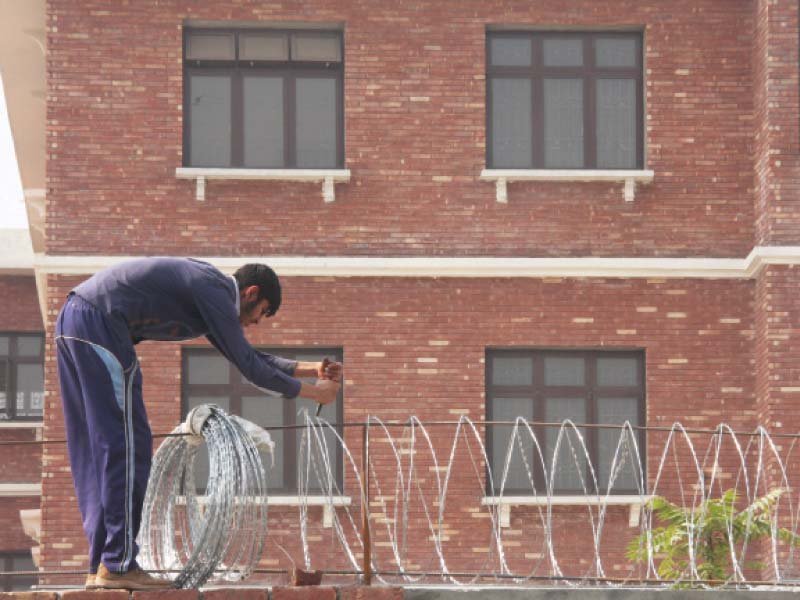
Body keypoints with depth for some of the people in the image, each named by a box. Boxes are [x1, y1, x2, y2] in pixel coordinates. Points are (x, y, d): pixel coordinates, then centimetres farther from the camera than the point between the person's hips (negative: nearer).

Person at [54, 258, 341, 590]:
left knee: (95, 449, 11)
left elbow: (247, 356, 32)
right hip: (100, 324, -10)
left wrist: (308, 368, 30)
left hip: (70, 321, 10)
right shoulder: (217, 292, -6)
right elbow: (250, 368, -4)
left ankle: (100, 565, 12)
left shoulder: (206, 288, 24)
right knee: (126, 443, -6)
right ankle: (118, 564, -8)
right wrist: (313, 391, 7)